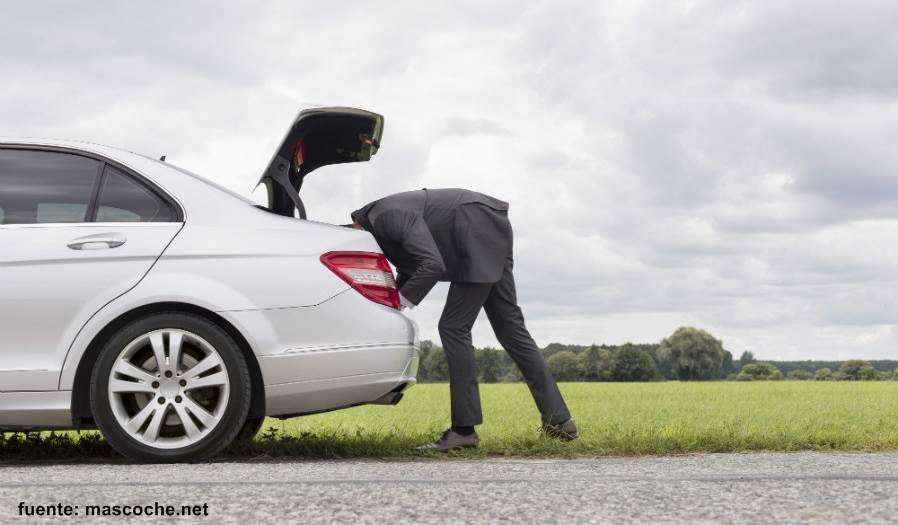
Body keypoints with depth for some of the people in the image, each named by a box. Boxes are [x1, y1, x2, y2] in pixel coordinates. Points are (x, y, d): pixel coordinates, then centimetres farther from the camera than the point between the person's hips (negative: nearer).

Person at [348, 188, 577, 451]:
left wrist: (399, 301, -21)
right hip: (491, 235, 10)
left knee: (453, 327, -8)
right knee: (509, 326, 10)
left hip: (480, 234, -10)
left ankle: (464, 429, -6)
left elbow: (433, 265, -27)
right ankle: (558, 419, 11)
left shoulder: (387, 216, -19)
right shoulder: (376, 221, 11)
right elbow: (409, 270, 20)